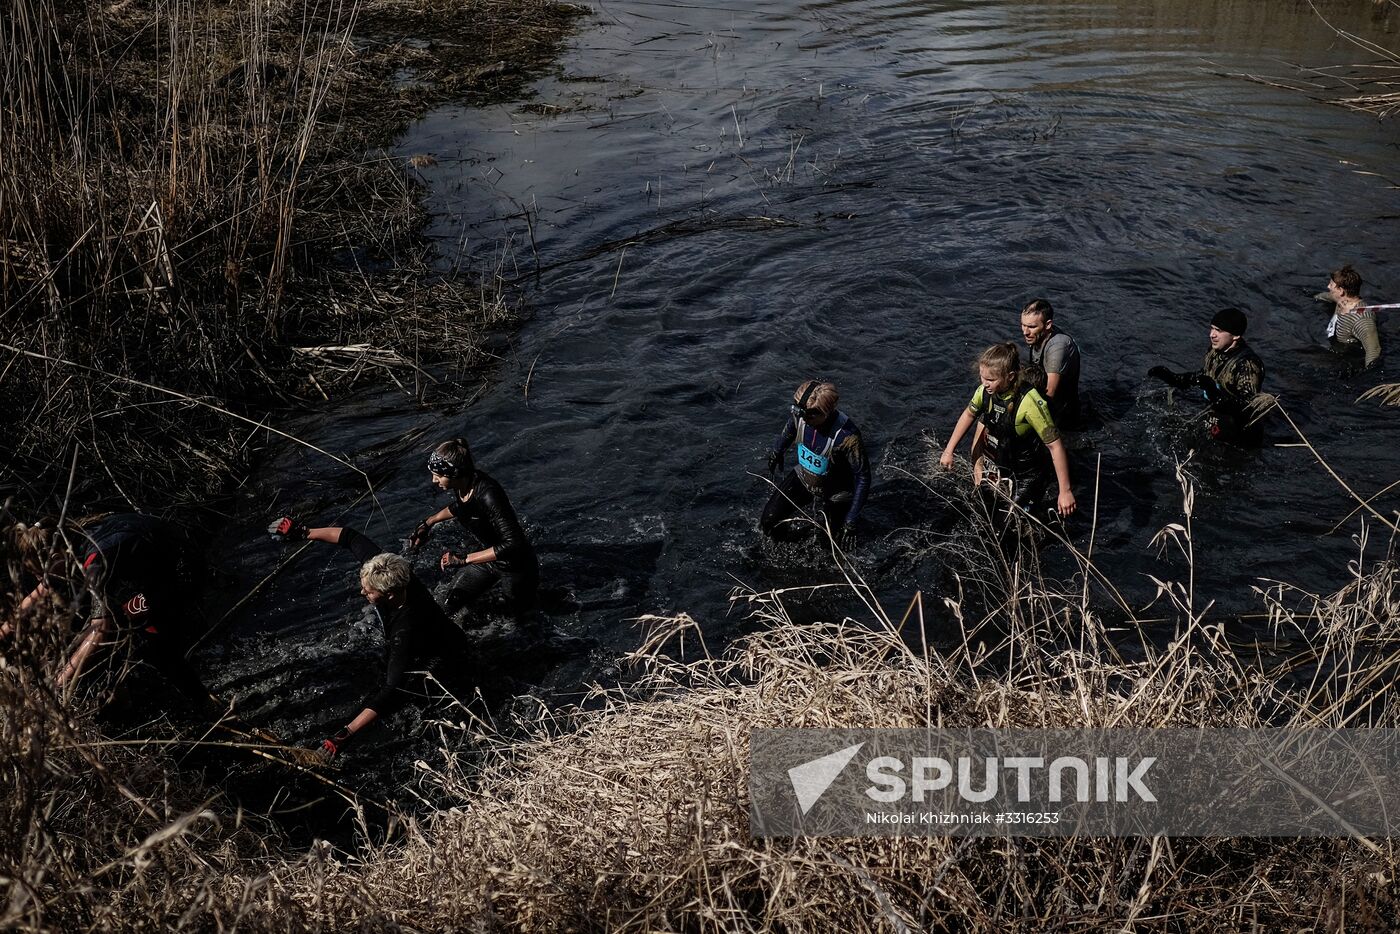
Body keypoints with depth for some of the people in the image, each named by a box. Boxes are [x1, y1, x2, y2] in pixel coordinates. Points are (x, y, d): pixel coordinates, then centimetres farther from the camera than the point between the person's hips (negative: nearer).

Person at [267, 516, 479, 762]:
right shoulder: (384, 571, -27)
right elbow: (352, 538, -13)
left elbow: (392, 687, -46)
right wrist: (304, 533, -10)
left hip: (446, 666, -9)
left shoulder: (406, 627, -44)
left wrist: (344, 736, -49)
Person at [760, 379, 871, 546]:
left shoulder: (847, 436, -39)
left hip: (834, 494, -4)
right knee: (768, 524, 0)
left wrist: (851, 521, -24)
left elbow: (862, 478, -27)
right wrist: (777, 451, 23)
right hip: (802, 478, 4)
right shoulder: (800, 415, -24)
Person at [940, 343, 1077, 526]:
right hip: (1002, 461, 7)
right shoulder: (986, 391, -17)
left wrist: (1065, 491, -27)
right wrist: (949, 451, 6)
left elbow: (1055, 445, -30)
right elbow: (968, 415, 5)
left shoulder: (1029, 402, -35)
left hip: (1028, 471, -7)